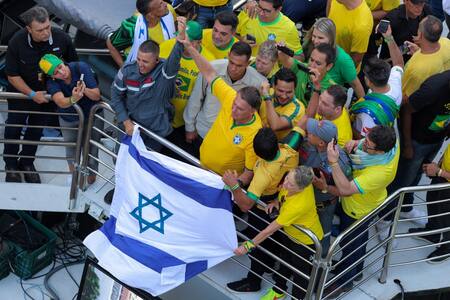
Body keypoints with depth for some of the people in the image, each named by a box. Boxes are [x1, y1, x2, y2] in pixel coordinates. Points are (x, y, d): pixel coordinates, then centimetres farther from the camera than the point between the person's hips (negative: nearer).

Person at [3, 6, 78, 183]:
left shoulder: (62, 38, -26)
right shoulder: (16, 42, -29)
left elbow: (74, 64, -6)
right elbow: (12, 75, -17)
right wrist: (32, 94, -20)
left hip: (47, 93, 2)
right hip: (21, 92, -2)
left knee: (37, 129, 17)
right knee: (14, 128, 13)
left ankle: (27, 162, 39)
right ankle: (10, 165, 34)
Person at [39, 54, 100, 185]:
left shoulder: (81, 67, -28)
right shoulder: (52, 82, -24)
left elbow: (97, 96, -26)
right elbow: (61, 102, -43)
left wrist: (85, 90, -48)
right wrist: (73, 99, -65)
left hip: (90, 115, -2)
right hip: (68, 119, 2)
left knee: (91, 151, -2)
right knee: (71, 150, 17)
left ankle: (91, 179, 22)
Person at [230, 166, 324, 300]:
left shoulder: (299, 205, -45)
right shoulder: (302, 180, -27)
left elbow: (270, 229, -36)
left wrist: (248, 245, -28)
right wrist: (277, 202, -19)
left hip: (306, 240, -7)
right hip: (289, 231, 7)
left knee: (299, 271, 17)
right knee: (285, 262, 28)